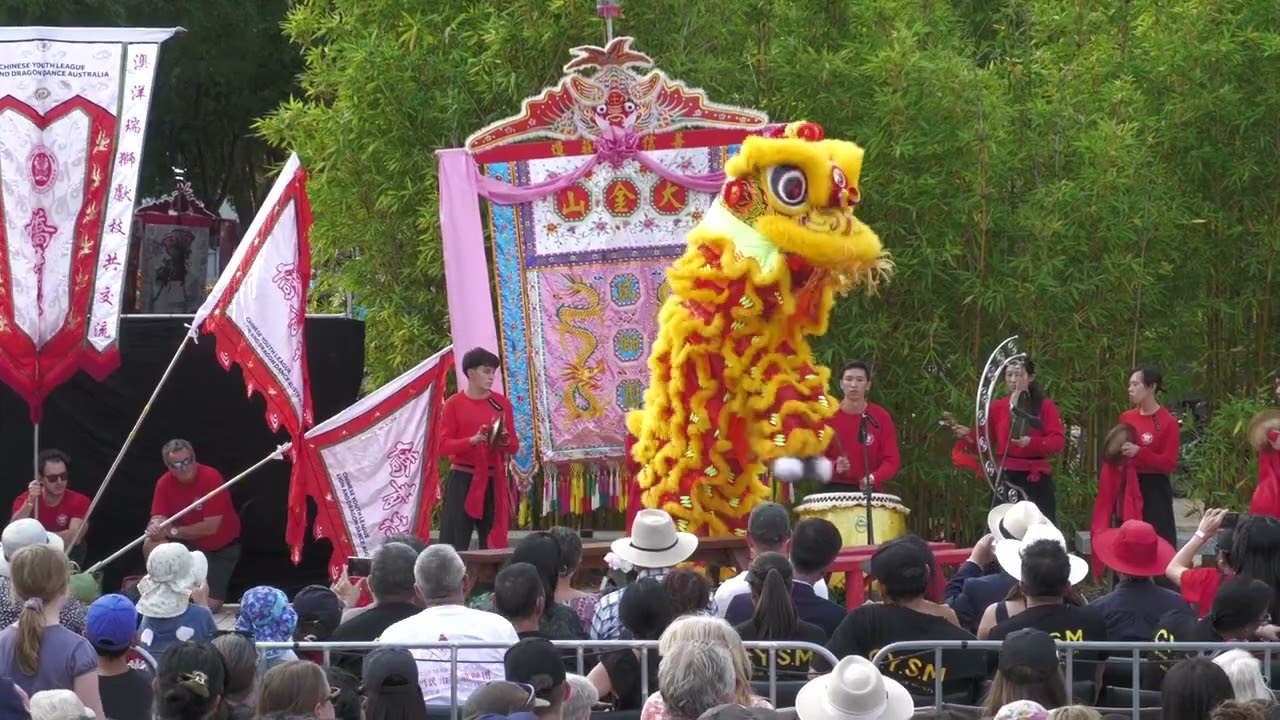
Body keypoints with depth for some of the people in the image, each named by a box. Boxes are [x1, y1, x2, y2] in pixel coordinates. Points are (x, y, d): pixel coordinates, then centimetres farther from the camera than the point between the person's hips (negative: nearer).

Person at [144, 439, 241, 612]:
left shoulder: (211, 478, -27)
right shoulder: (164, 483, -11)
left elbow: (211, 527, -28)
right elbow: (159, 518, -14)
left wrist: (174, 531, -22)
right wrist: (155, 527, -39)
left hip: (221, 547, -4)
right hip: (190, 543, 4)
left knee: (210, 605, -12)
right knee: (151, 545, -23)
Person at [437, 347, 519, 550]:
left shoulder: (501, 403, 8)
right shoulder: (454, 404, -2)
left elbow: (514, 447, 10)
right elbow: (443, 445, -6)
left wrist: (505, 441, -13)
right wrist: (473, 440, -20)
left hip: (494, 481, 3)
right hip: (462, 480, -3)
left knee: (493, 541, 1)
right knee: (455, 542, -7)